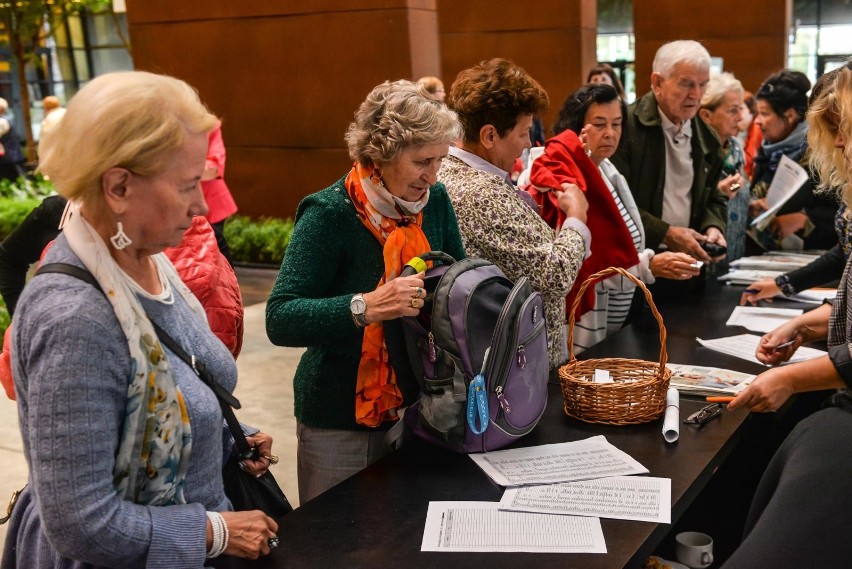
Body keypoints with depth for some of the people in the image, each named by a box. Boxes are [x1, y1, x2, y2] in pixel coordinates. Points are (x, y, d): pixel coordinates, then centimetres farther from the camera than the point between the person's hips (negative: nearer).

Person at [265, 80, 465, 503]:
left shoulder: (434, 200, -2)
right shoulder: (330, 214, -19)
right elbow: (280, 320, -26)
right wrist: (366, 307, -39)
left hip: (420, 407, 5)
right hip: (340, 424, -5)